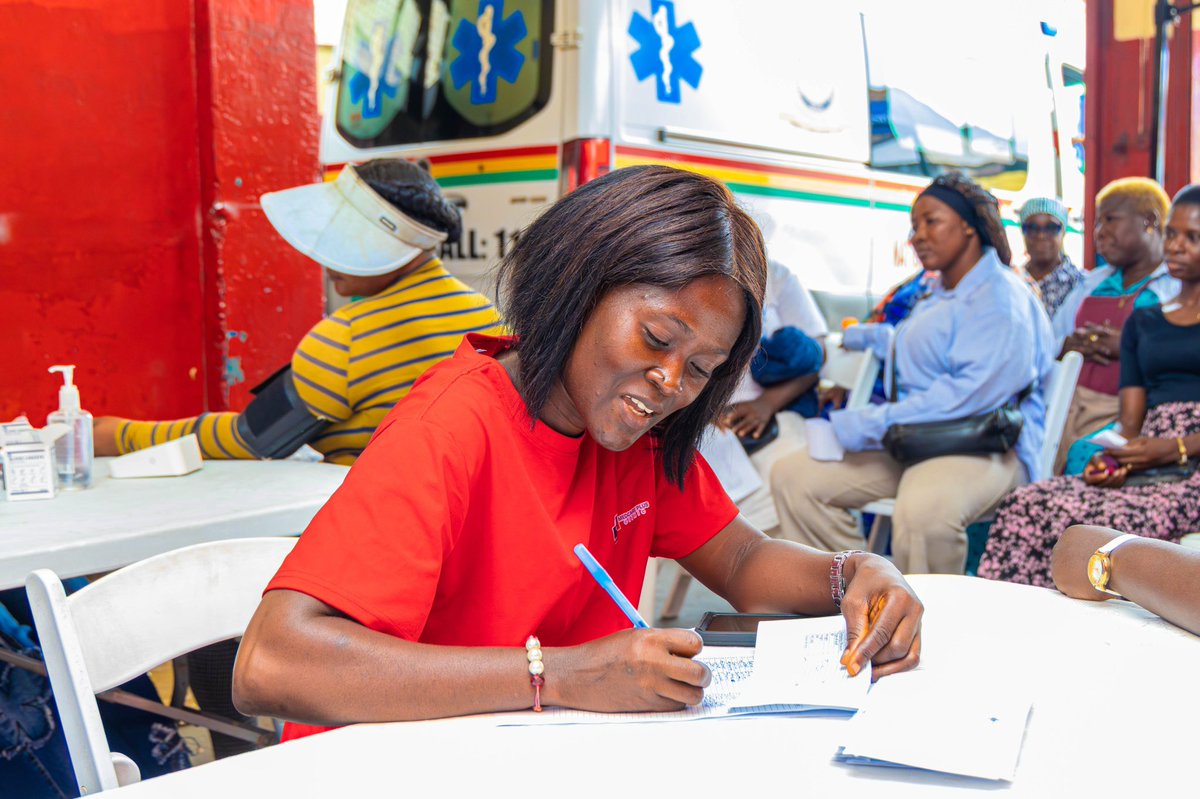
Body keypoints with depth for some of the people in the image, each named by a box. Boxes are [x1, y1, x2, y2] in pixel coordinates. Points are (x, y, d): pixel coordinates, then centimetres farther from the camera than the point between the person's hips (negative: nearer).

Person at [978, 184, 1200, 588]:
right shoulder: (1142, 323, 24)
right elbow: (1130, 425, 15)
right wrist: (1113, 459, -7)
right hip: (1145, 469, 4)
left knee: (1101, 522, -34)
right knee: (1025, 505, -24)